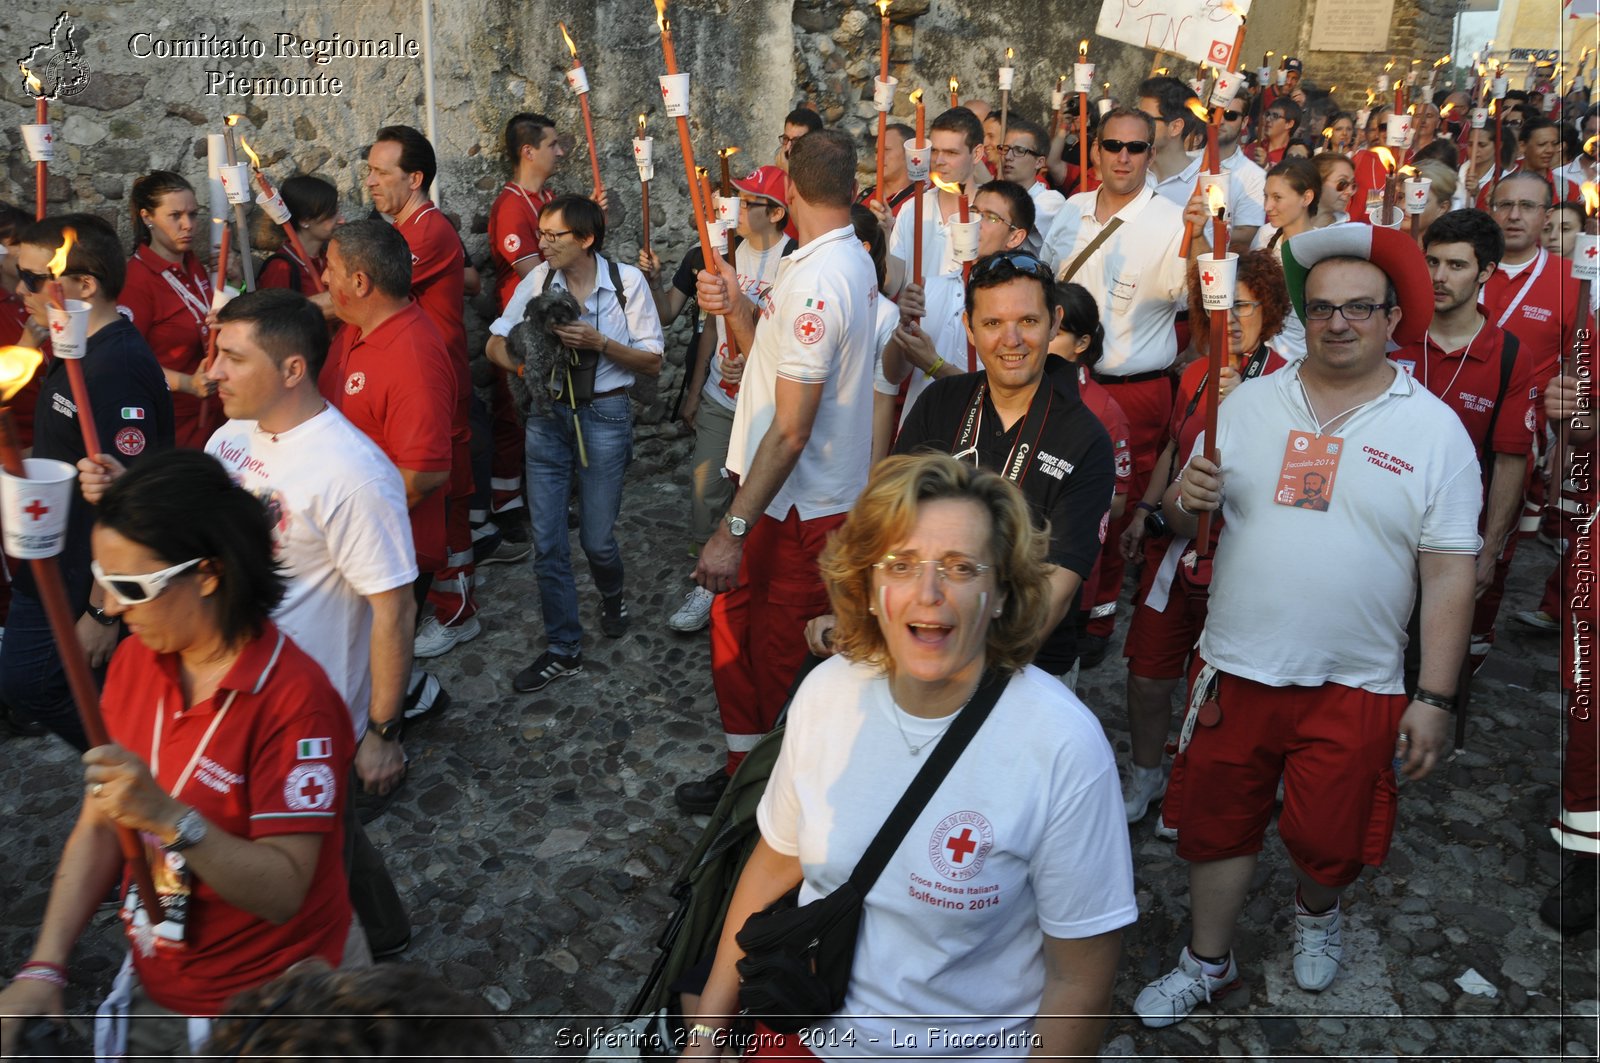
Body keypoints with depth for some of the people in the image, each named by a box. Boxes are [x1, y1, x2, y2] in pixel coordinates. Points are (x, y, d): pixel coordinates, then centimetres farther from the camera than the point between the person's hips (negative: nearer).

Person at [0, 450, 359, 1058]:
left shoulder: (293, 699, -27)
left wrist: (170, 817, -38)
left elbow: (285, 891, -26)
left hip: (267, 1007, -6)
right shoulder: (134, 661, -4)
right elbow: (99, 825, 1)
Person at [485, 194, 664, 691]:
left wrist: (599, 343, -19)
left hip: (604, 414, -2)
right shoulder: (538, 279, 0)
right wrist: (525, 364, -16)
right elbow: (496, 343, 5)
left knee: (596, 537, 4)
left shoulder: (627, 281, -7)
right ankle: (563, 650, 17)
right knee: (547, 541, 3)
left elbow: (653, 362, -5)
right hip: (548, 413, 3)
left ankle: (613, 595, 41)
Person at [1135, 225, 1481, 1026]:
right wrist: (1184, 498, -17)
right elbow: (1186, 521, 7)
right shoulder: (1249, 402, 2)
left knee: (1329, 842, 12)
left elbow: (1449, 574, -5)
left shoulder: (1434, 428, -4)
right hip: (1235, 669, 2)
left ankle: (1316, 914, 47)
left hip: (1356, 687, -1)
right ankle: (1207, 963, 35)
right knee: (1216, 823, 13)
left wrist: (1434, 700, -8)